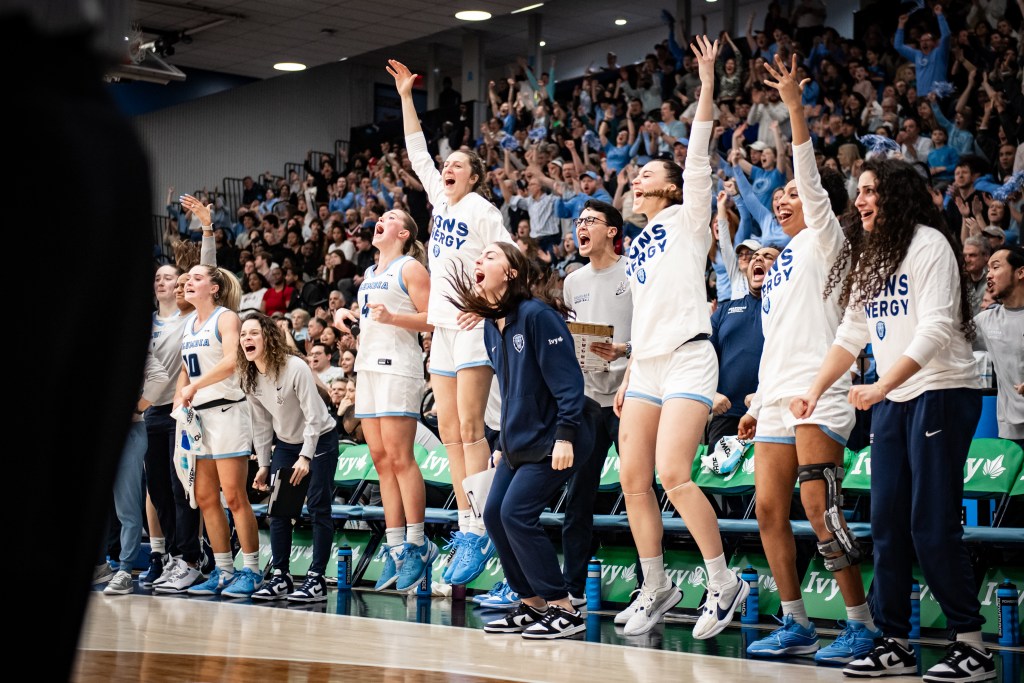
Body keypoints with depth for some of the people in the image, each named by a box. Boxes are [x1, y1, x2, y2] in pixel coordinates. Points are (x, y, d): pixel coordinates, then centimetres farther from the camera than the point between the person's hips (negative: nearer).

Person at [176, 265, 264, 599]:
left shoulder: (226, 317, -5)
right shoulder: (188, 323, 17)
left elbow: (232, 361, -20)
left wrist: (194, 386, -22)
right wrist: (178, 400, 8)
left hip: (227, 410, -8)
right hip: (197, 415, 8)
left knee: (234, 496, -8)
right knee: (205, 498, 6)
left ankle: (251, 571, -2)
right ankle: (223, 571, 13)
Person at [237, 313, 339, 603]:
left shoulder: (295, 368, -23)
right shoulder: (249, 378, -4)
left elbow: (313, 416, -23)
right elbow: (261, 425, 4)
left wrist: (305, 457, -26)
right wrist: (263, 464, 2)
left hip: (320, 439, -6)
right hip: (285, 443, 6)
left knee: (317, 508, -9)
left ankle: (316, 579, -8)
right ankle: (280, 577, 6)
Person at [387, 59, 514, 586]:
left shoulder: (483, 211, -6)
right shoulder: (442, 199, 13)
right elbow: (417, 152, 21)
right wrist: (405, 96, 21)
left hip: (472, 327, -7)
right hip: (442, 328, 7)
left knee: (469, 430, -11)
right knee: (449, 432, 5)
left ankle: (478, 533, -12)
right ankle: (465, 527, 9)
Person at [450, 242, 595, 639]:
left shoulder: (537, 315, -16)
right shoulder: (491, 326, 10)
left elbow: (567, 378, -19)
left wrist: (565, 435, -24)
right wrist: (503, 442, 19)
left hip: (552, 440, -9)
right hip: (519, 440, 9)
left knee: (517, 514, -15)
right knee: (494, 513, 4)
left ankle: (563, 611, -6)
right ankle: (532, 606, 16)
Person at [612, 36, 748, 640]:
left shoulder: (688, 219, 3)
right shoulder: (639, 243, 21)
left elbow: (699, 157, -10)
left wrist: (707, 84, -14)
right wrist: (630, 377, 20)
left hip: (688, 360, -8)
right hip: (646, 366, 8)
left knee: (672, 474, -19)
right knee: (633, 481, 2)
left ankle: (724, 583, -6)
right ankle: (656, 588, 15)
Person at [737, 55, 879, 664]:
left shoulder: (823, 242, 2)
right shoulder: (782, 262, 23)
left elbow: (812, 180, -13)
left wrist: (795, 105, -18)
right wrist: (758, 404, 22)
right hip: (777, 400, 9)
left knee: (819, 507, -15)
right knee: (770, 510, 4)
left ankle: (862, 624, -7)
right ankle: (797, 625, 12)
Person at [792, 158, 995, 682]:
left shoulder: (929, 244, -8)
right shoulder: (869, 260, 17)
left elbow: (936, 328, -17)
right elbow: (851, 335, 17)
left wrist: (881, 386, -23)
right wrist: (814, 390, 5)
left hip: (941, 393, -8)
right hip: (891, 403, 8)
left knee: (932, 525, -9)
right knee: (886, 525, 4)